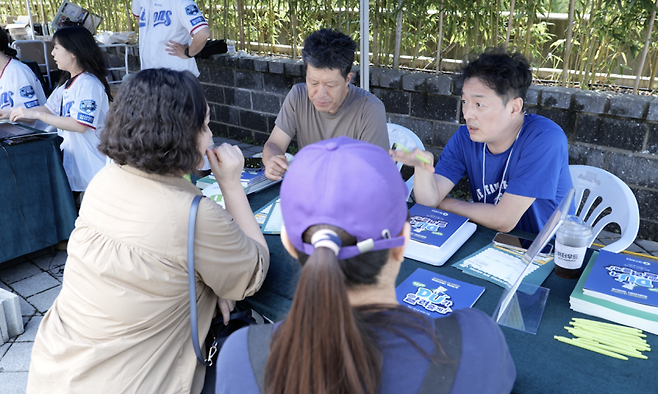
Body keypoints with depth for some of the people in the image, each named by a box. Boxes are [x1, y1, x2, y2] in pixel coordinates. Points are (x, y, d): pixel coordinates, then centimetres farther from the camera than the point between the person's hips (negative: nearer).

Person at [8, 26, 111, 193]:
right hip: (71, 155, 9)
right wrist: (17, 113, 8)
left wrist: (36, 114, -21)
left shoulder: (89, 84, -17)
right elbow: (49, 109, 20)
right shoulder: (68, 82, 14)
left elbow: (80, 125, -25)